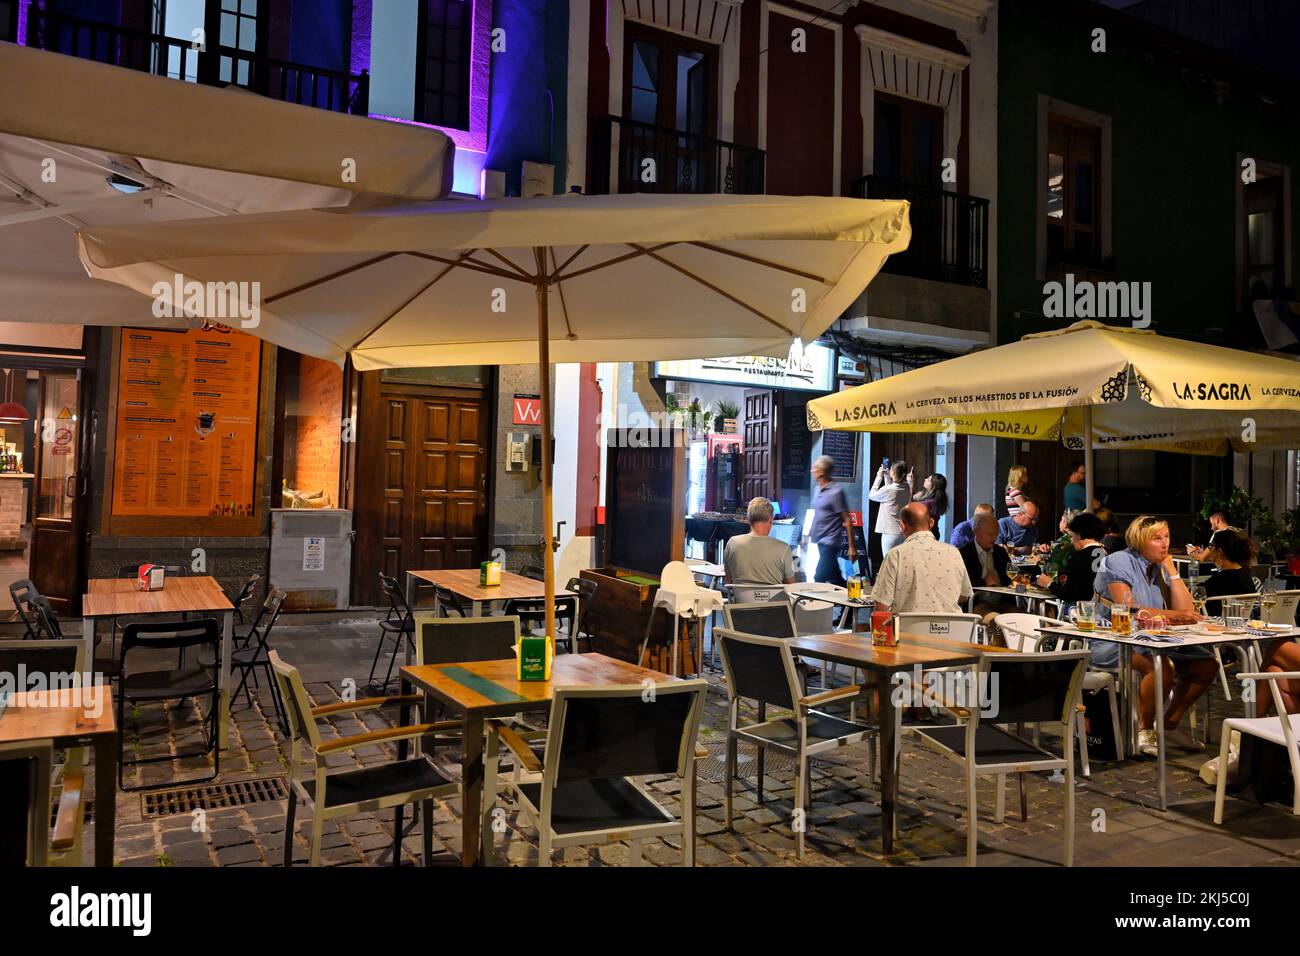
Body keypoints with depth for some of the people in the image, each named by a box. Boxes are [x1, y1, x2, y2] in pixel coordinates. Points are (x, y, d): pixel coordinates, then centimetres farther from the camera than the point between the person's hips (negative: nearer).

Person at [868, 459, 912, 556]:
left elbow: (871, 495, 1)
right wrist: (886, 476, 20)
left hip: (890, 532, -6)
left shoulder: (888, 490, -17)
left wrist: (879, 477, 6)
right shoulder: (908, 489, 2)